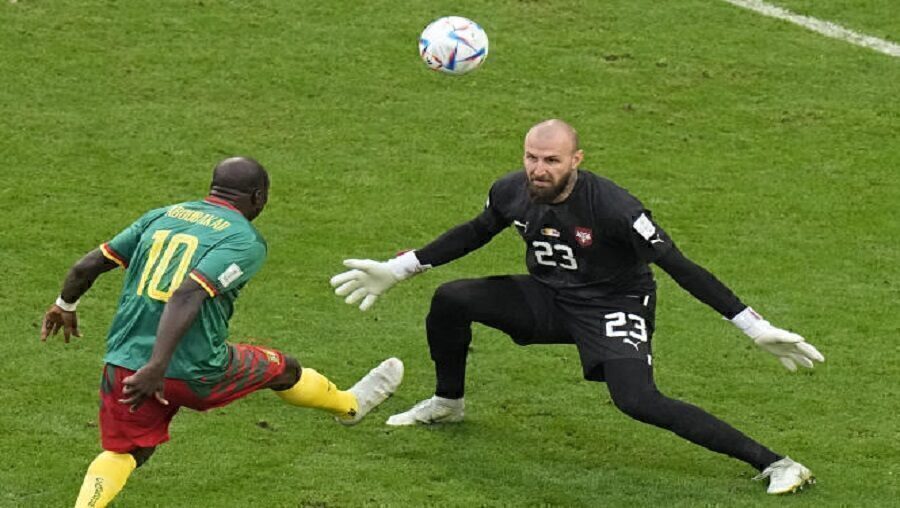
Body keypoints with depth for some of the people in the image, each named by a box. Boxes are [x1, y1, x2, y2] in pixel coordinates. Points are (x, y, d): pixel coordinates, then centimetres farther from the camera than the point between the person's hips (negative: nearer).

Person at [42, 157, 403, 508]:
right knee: (284, 370, 22)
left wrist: (65, 306, 31)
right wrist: (156, 368, -29)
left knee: (122, 453, 21)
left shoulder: (162, 216, 11)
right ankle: (350, 405, 48)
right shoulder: (245, 240, -6)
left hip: (121, 364, 4)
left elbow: (86, 267, 11)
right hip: (194, 373, -4)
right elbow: (187, 295, -23)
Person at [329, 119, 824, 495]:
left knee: (638, 400, -29)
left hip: (614, 306, -6)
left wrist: (755, 328, -30)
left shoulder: (611, 206, -30)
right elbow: (474, 233, 10)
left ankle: (771, 462, -26)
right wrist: (397, 270, 15)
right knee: (450, 299, -10)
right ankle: (447, 403, 21)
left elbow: (678, 266, -28)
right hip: (547, 297, 6)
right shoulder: (511, 192, -14)